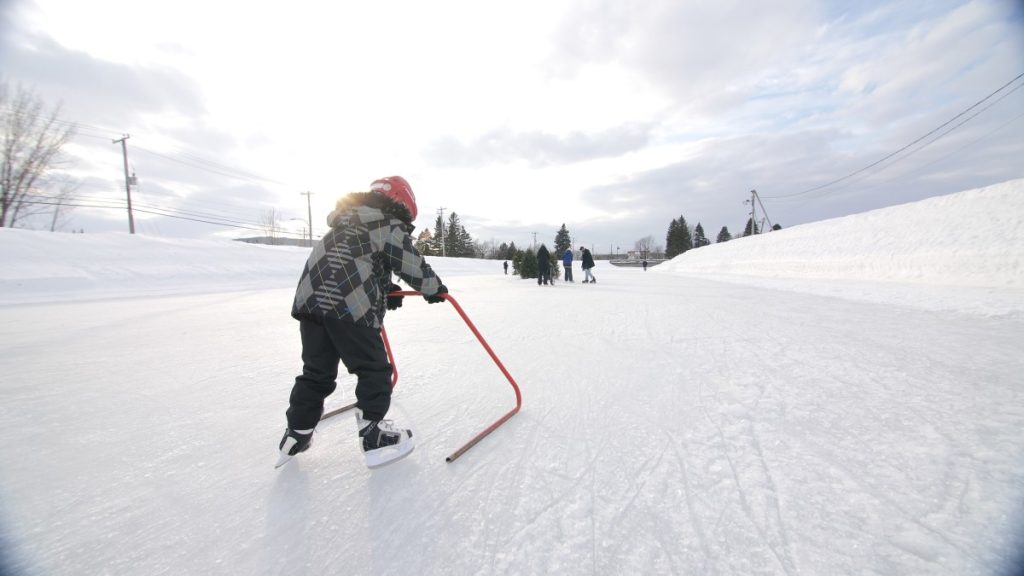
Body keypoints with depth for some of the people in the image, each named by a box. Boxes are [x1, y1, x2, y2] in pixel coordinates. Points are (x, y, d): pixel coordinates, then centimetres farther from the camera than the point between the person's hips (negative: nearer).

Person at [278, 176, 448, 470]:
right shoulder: (390, 225, 3)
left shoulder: (346, 222, 28)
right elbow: (412, 265, -1)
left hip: (310, 300, 8)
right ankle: (373, 437, 12)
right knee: (374, 369, 5)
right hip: (351, 306, -8)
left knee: (317, 371, 18)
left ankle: (296, 434, 28)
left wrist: (385, 289, 30)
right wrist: (434, 288, 14)